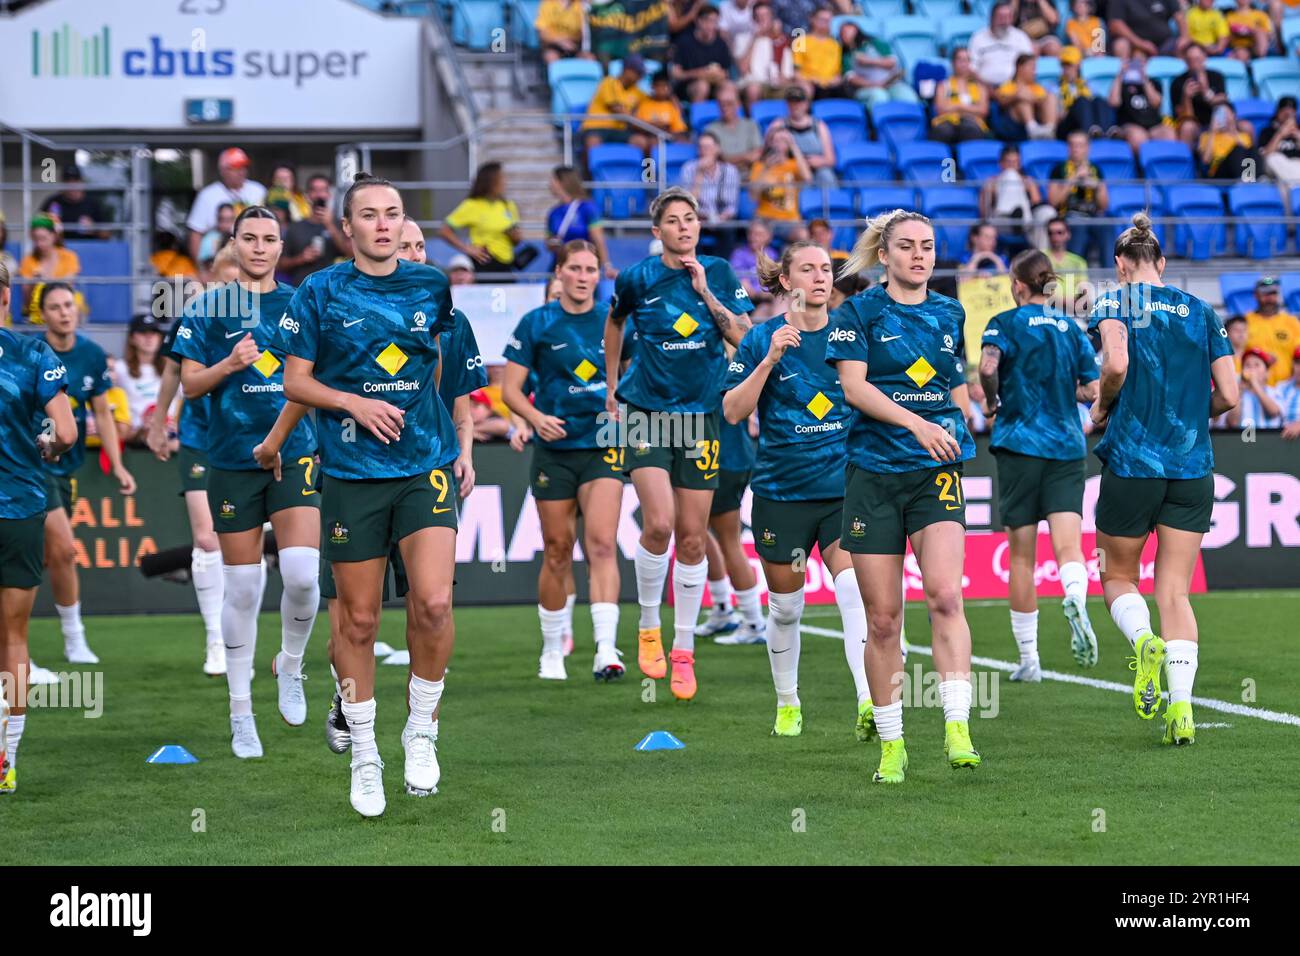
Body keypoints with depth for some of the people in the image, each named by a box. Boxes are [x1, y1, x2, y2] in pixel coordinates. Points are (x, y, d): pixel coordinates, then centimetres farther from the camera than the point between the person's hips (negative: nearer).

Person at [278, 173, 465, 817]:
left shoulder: (433, 287, 6)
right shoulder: (320, 293, 0)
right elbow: (295, 381, 2)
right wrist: (354, 402, -12)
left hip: (427, 467, 1)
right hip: (351, 474, -1)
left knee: (433, 602, -17)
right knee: (358, 619, 3)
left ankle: (421, 730, 5)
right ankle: (363, 755, 18)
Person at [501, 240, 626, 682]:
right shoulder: (536, 323, 1)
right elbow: (510, 388, 1)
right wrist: (536, 417, -18)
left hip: (603, 447, 0)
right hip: (554, 450, 0)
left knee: (602, 545, -15)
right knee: (557, 551, 5)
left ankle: (606, 650, -21)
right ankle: (552, 651, 20)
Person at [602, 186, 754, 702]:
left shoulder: (718, 273, 0)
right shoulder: (636, 278, -3)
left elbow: (744, 337, -6)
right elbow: (614, 323, 17)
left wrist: (705, 292, -14)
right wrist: (612, 386, 18)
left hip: (701, 416, 2)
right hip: (645, 411, -2)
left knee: (692, 538, 3)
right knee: (659, 523, -19)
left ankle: (684, 651, 15)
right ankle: (648, 626, 3)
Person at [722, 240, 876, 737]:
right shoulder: (762, 338, -2)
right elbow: (733, 411, -8)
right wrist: (769, 360, -18)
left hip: (844, 487, 1)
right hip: (781, 492, 0)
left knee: (856, 593, -18)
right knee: (785, 607, 10)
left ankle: (869, 704, -25)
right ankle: (787, 704, 29)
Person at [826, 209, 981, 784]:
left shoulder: (950, 314, 12)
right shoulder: (859, 312, 1)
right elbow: (854, 385, -11)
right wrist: (916, 423, -22)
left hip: (936, 473, 2)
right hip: (874, 472, -2)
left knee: (944, 594, -20)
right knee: (882, 617, 0)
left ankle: (957, 731, -23)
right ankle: (891, 745, 12)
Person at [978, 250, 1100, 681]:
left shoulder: (1005, 323, -2)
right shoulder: (1072, 329, 11)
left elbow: (988, 366, -21)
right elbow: (1093, 390, 10)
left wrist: (992, 401, -3)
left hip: (1020, 445, -2)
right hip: (1067, 448, 3)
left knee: (1021, 557, 5)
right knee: (1068, 548, -6)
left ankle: (1028, 658, 10)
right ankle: (1075, 599, -41)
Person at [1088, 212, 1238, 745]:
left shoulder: (1115, 304, -1)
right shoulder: (1200, 312, 9)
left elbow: (1116, 365, -19)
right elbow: (1228, 395, 5)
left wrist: (1102, 408, 0)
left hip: (1132, 462, -3)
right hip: (1193, 469, 3)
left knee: (1118, 576, 14)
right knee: (1175, 592, 5)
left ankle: (1143, 642, -17)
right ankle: (1182, 707, -9)